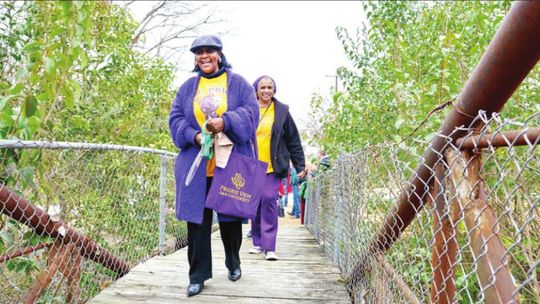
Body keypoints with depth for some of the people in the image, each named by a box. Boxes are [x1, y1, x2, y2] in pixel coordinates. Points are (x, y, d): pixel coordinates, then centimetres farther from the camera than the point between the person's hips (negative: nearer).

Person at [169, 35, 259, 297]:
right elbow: (175, 118, 7)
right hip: (195, 165, 2)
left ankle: (233, 263, 33)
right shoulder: (188, 86, 13)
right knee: (197, 218, 0)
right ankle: (198, 275, 11)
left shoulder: (237, 83, 7)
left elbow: (250, 112, -4)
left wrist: (225, 121, -22)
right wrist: (194, 135, -13)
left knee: (230, 216, 9)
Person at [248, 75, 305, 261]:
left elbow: (293, 141, 8)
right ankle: (257, 242, 21)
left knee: (269, 201, -11)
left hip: (272, 167, -2)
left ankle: (269, 246, -6)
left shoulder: (282, 112, 5)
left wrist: (300, 166, 5)